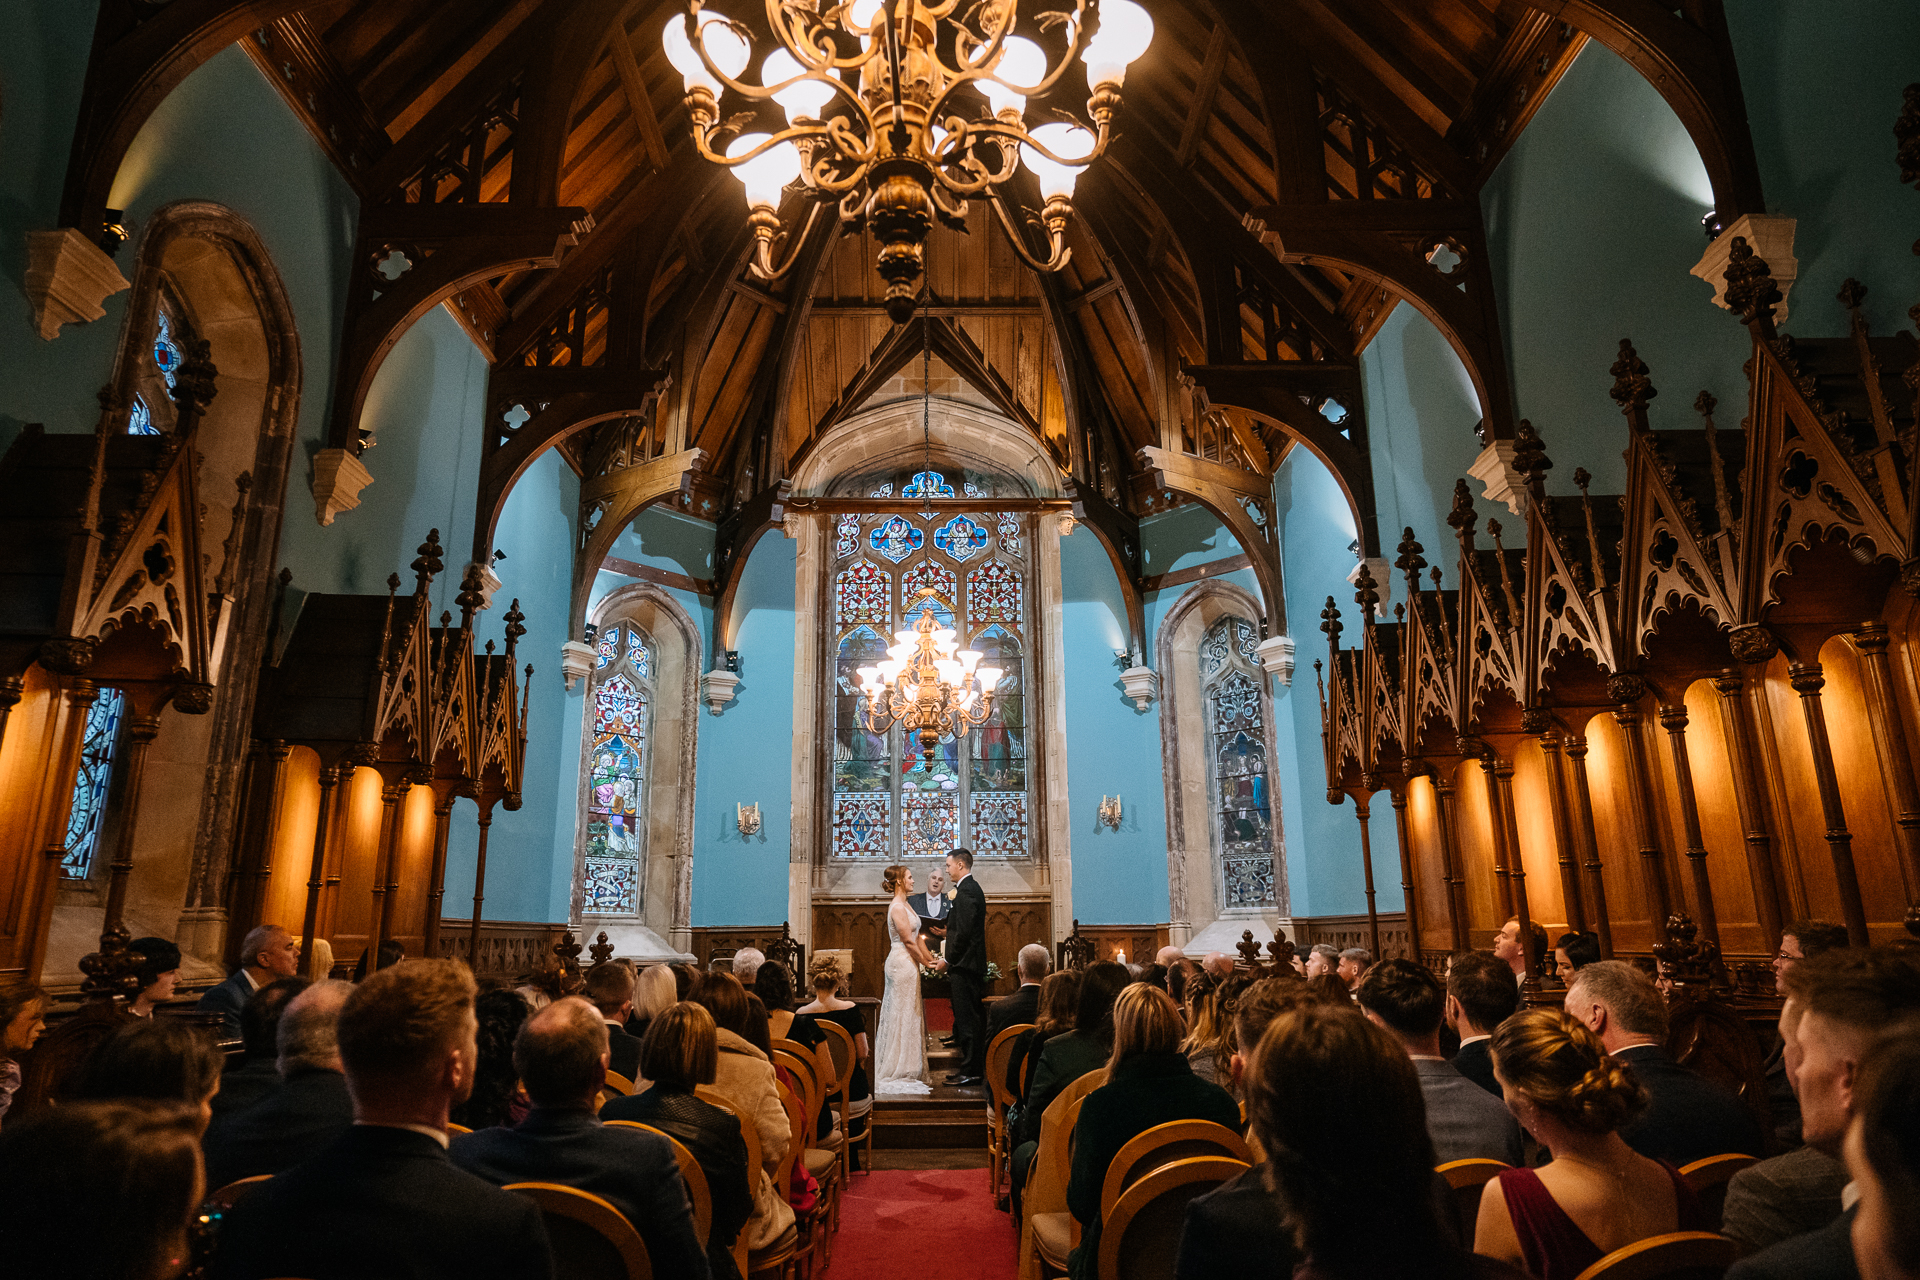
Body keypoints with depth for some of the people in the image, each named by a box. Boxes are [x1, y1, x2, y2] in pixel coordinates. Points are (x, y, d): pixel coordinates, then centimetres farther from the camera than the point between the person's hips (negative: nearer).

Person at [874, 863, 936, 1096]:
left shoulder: (904, 905, 15)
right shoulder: (897, 907, -16)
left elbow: (916, 937, 16)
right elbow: (908, 940, -18)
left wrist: (930, 958, 12)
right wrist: (925, 962, -9)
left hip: (908, 965, 10)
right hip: (902, 964, -10)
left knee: (909, 1014, 13)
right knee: (902, 1015, -3)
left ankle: (905, 1070, 20)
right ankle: (899, 1070, 5)